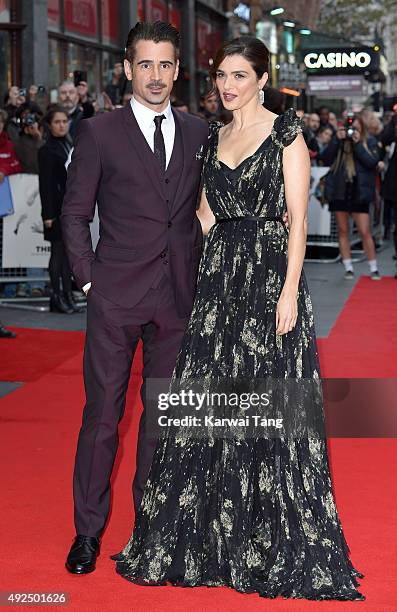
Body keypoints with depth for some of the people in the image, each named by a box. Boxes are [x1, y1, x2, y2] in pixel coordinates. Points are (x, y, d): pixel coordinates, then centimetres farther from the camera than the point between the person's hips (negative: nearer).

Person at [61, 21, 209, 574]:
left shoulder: (198, 133, 9)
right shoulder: (99, 133, -1)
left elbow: (201, 210, 14)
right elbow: (75, 214, 1)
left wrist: (198, 274, 5)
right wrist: (87, 277, -5)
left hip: (178, 297, 3)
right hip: (116, 297, -3)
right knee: (103, 413, 1)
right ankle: (88, 530, 12)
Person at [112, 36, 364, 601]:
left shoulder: (285, 131, -3)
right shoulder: (213, 138, 14)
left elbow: (298, 218, -9)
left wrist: (289, 292, -15)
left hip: (271, 275, -5)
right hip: (219, 278, 6)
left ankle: (281, 547, 10)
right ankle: (208, 539, 18)